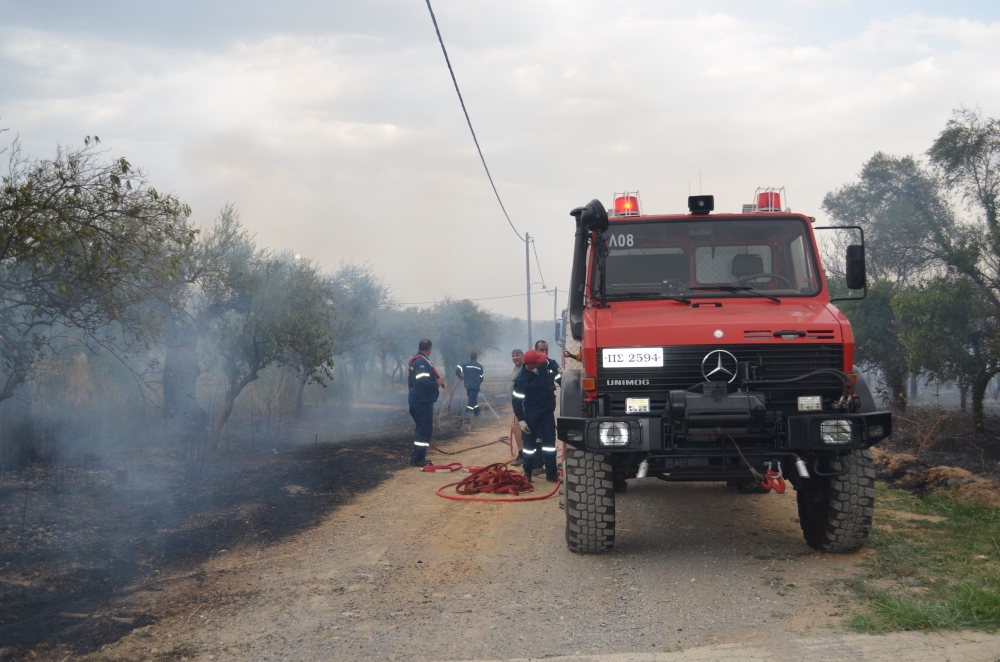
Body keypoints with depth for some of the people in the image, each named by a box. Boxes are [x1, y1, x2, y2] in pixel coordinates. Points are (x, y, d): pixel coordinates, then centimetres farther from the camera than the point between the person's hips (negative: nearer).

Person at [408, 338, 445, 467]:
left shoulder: (416, 360, 16)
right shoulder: (422, 362, -17)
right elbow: (423, 381, -28)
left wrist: (436, 381, 14)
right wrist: (437, 383, -14)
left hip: (419, 400, 11)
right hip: (423, 401, -11)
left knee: (423, 428, 17)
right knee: (424, 430, -8)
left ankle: (419, 456, 22)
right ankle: (416, 459, -8)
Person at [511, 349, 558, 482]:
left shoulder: (546, 363, -12)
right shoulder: (522, 379, -24)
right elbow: (516, 400, -16)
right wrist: (521, 420, -16)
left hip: (548, 411, 4)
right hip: (531, 414, -4)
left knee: (549, 442, 5)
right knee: (530, 443, 7)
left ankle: (551, 474, 10)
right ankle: (527, 472, 21)